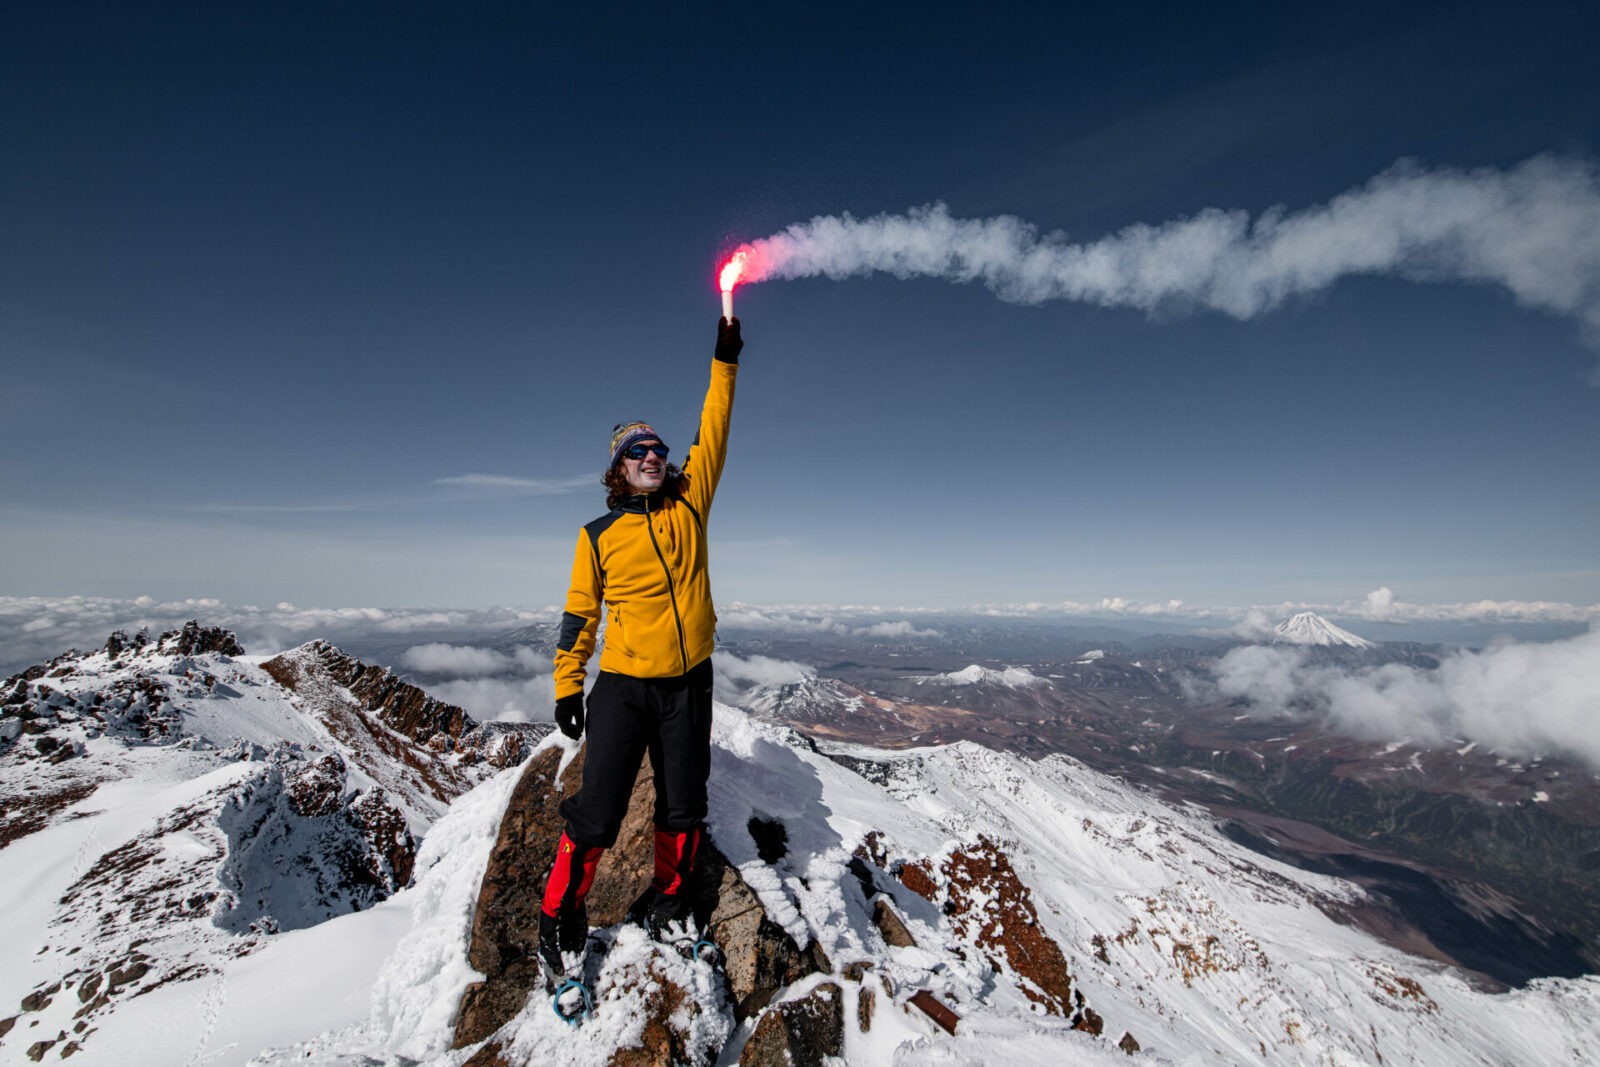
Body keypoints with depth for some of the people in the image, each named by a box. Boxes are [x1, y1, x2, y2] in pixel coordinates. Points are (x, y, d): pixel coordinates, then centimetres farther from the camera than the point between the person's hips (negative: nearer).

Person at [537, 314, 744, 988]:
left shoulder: (689, 502, 4)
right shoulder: (599, 536, 1)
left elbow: (714, 431, -1)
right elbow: (579, 612, 4)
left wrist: (725, 360, -5)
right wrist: (567, 685, 1)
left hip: (689, 681, 2)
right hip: (623, 686, -2)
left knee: (683, 806, 14)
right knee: (598, 810, 1)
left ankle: (669, 901, 36)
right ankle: (560, 919, 24)